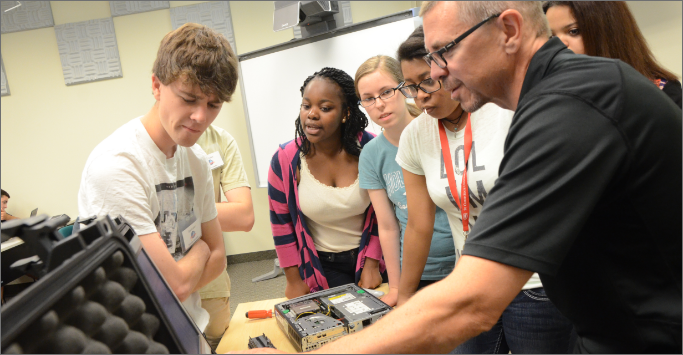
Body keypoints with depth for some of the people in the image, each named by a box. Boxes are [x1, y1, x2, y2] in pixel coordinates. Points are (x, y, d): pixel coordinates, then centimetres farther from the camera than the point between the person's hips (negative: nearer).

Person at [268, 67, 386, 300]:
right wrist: (294, 280, -1)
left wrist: (372, 264, -4)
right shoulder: (284, 160, -14)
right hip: (321, 267, -1)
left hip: (367, 257, 1)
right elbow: (281, 225, -4)